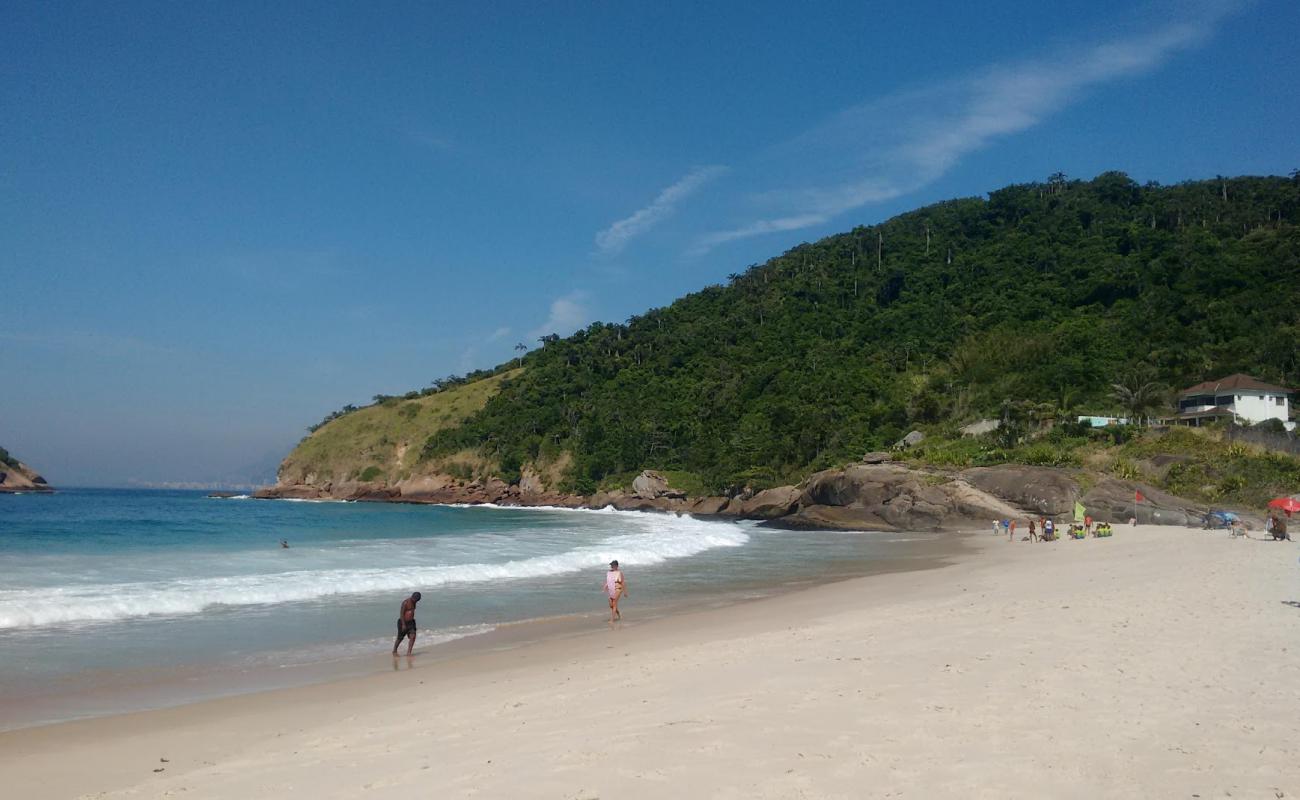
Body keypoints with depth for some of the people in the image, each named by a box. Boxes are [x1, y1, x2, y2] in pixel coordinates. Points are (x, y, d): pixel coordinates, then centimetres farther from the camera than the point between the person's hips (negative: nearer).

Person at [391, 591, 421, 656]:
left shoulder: (413, 602, 4)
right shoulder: (405, 602, -19)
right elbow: (401, 614, -20)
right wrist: (403, 624, -23)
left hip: (411, 622, 6)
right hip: (403, 622, -6)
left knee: (413, 636, -12)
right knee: (400, 638, 7)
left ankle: (408, 652, -12)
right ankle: (394, 651, 28)